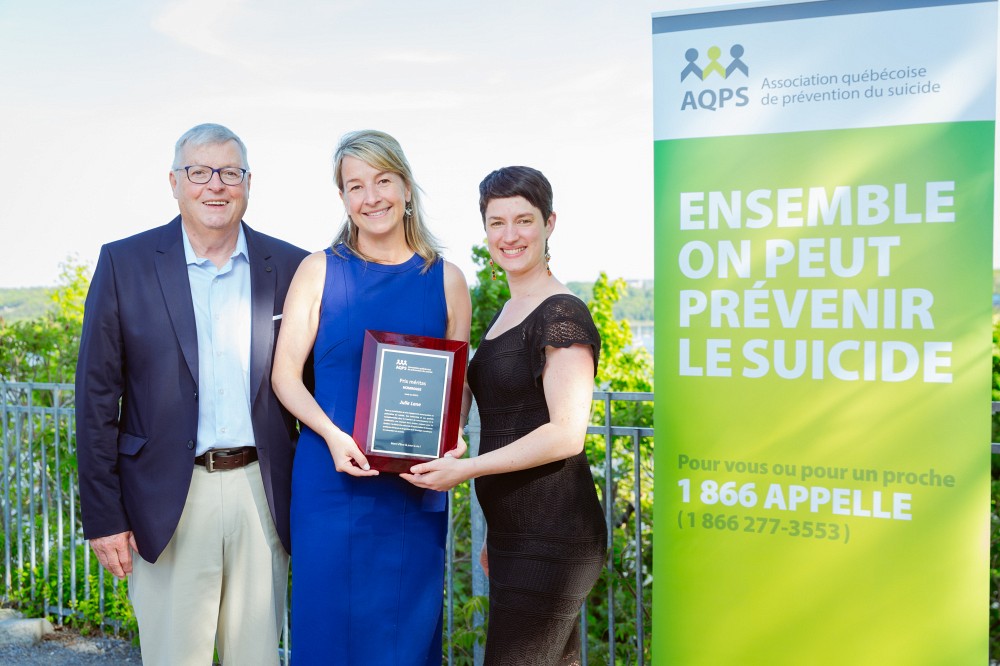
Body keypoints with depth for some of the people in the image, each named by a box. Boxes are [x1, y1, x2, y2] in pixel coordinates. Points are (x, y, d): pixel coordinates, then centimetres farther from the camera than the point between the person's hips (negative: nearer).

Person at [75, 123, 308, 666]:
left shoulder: (290, 268, 4)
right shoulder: (124, 263, 0)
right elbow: (96, 396, -1)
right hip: (169, 500, -1)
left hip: (262, 494, 2)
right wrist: (103, 515, -4)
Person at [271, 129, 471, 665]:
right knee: (328, 621, 6)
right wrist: (333, 434, -15)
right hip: (331, 479, -1)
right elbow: (285, 374, 0)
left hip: (415, 486, 1)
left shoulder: (445, 279, 6)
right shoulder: (319, 270, 2)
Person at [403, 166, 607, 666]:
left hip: (550, 541, -9)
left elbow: (566, 433, -18)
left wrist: (466, 469, -17)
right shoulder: (507, 314, 16)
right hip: (514, 535, 9)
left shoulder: (562, 314, -11)